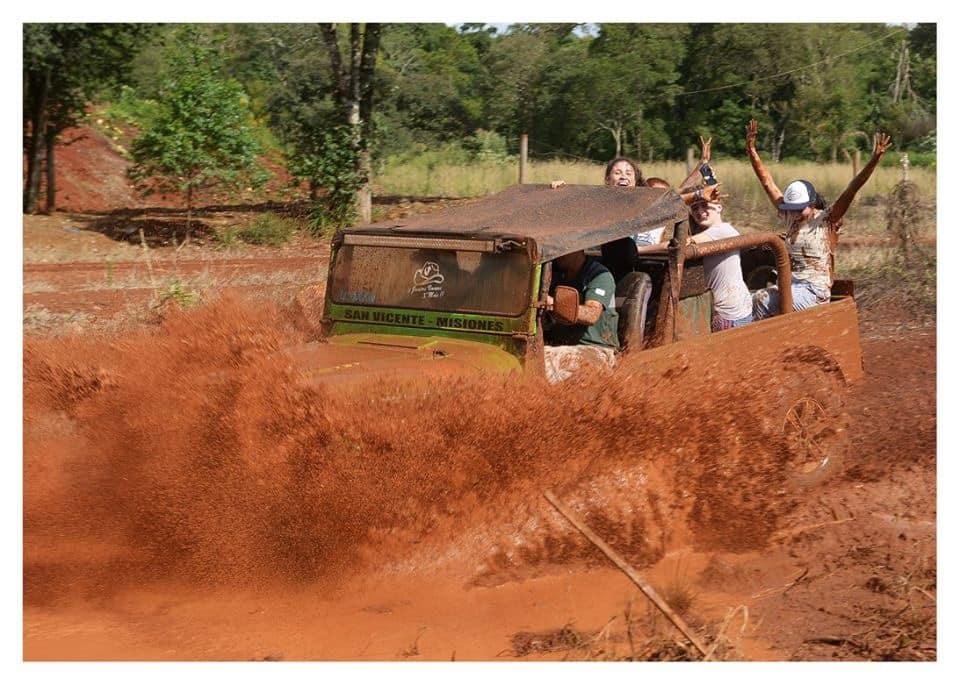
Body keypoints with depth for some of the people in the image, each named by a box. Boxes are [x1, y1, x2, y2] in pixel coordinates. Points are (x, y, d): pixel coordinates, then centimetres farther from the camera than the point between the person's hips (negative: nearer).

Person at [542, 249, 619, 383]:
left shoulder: (601, 275, -5)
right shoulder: (556, 271, 16)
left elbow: (592, 315, -24)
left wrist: (554, 305, -38)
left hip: (595, 348, -6)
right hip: (558, 343, 6)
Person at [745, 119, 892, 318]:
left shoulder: (827, 220, -4)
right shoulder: (789, 217, 10)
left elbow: (852, 190, -16)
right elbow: (767, 182, 12)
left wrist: (875, 159, -27)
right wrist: (751, 150, 9)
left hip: (814, 290, -6)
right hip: (789, 284, 6)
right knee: (757, 300, -21)